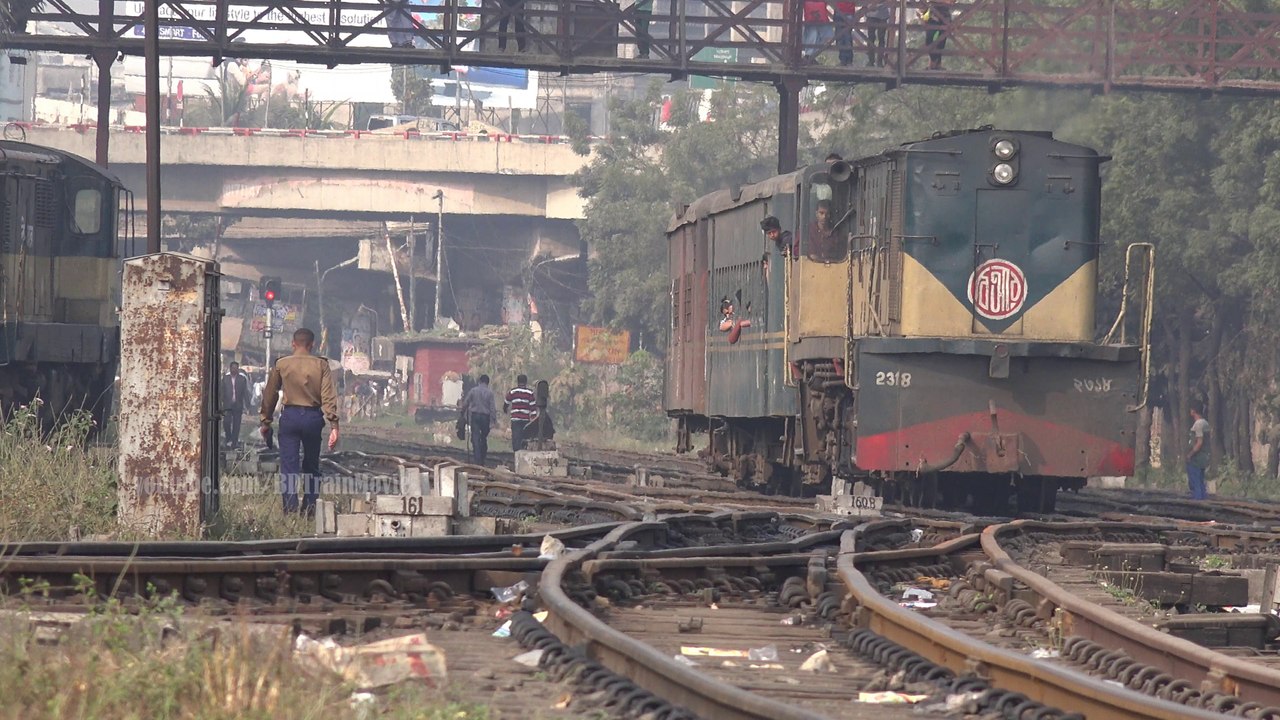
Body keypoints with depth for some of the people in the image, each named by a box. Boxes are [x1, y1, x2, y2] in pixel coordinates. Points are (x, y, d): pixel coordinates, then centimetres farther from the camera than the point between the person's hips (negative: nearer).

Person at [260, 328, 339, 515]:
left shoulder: (281, 364, 2)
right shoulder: (321, 365, -1)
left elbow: (269, 395, 6)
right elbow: (329, 396, -7)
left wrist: (266, 422, 15)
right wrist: (334, 425, -8)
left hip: (290, 416, -1)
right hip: (313, 417, 1)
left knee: (288, 465, -1)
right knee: (311, 465, 14)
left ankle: (290, 507, -11)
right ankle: (309, 505, 14)